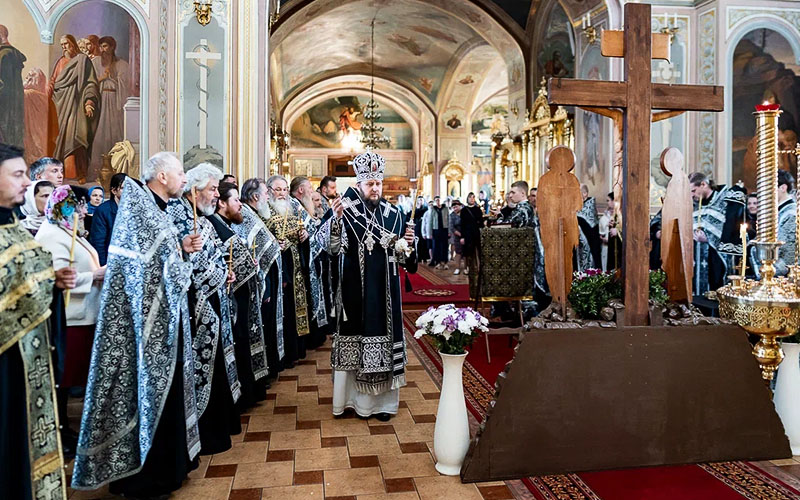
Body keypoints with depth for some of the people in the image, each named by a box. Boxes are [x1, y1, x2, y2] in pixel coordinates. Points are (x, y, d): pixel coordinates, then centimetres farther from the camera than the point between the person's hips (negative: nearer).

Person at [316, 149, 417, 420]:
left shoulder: (392, 213, 7)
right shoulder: (345, 211, -4)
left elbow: (401, 256, 9)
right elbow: (332, 248, -14)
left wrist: (408, 244, -12)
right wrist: (335, 219, -27)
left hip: (385, 291, 3)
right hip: (355, 290, -3)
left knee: (384, 334, 6)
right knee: (355, 337, 3)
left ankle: (382, 400, 19)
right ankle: (357, 397, 19)